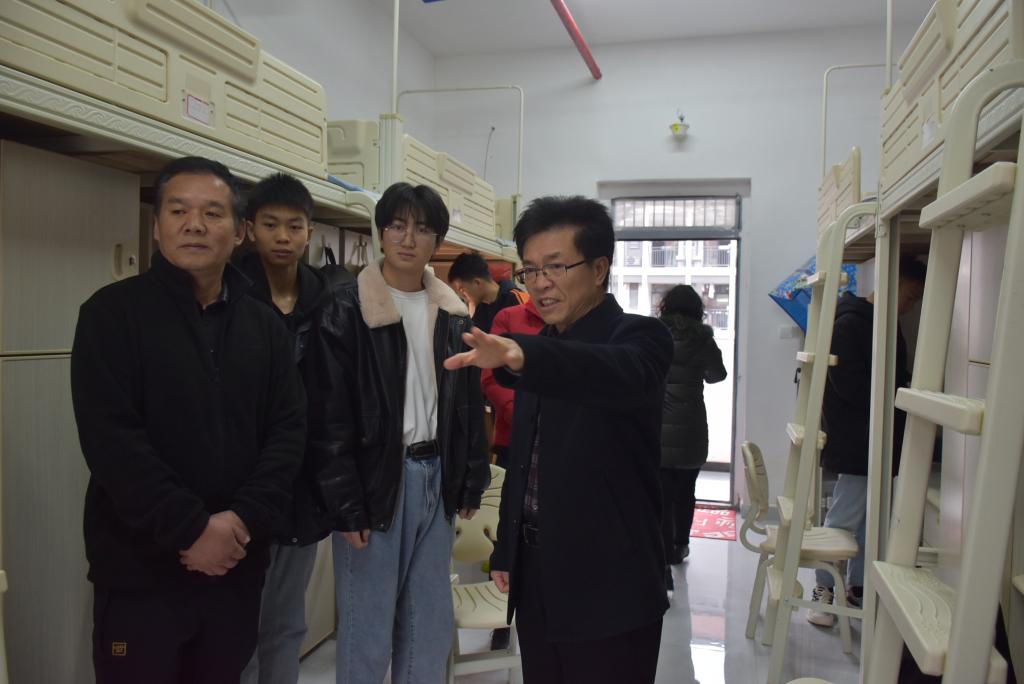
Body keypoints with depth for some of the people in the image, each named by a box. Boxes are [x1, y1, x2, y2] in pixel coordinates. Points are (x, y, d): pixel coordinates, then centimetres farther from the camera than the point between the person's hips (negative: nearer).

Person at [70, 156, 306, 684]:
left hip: (237, 566, 4)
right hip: (140, 570, -3)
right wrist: (191, 530, -18)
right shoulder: (112, 313, -5)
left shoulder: (265, 327, 6)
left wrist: (243, 519, -14)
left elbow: (290, 430, 0)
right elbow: (111, 439, -15)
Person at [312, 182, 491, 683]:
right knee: (366, 627, 6)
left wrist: (472, 482, 8)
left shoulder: (453, 316, 8)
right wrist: (346, 505, -13)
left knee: (431, 624, 15)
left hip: (435, 477, 5)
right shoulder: (346, 314, -7)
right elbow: (330, 419, -10)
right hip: (375, 478, -5)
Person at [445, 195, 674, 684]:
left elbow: (620, 372, -36)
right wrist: (506, 551, 14)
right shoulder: (542, 347, 9)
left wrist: (518, 356, -52)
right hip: (536, 583, 6)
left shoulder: (640, 337, -11)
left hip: (609, 590, -6)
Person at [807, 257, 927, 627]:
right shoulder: (851, 323, -15)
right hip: (855, 443, -9)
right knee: (844, 519, -1)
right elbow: (848, 384, -22)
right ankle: (824, 590, 12)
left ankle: (858, 585, 26)